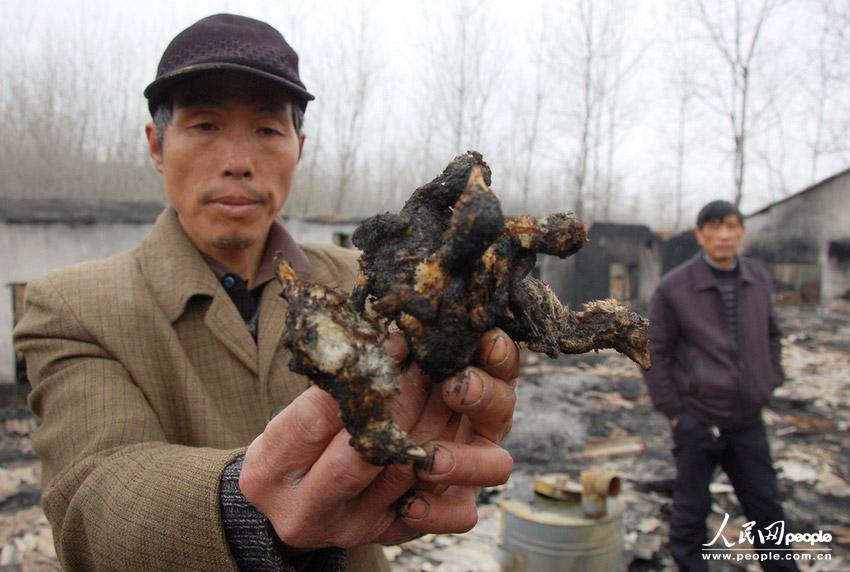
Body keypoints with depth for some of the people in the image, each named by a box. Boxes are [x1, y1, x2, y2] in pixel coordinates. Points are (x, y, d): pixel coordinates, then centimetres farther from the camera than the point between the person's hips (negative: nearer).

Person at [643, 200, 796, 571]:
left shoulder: (759, 279, 3)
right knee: (691, 509, 9)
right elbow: (655, 352, -7)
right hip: (697, 421, -4)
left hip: (748, 421, 4)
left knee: (766, 507, 16)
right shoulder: (674, 287, -12)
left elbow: (770, 335, 17)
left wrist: (769, 385, 9)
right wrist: (672, 412, -7)